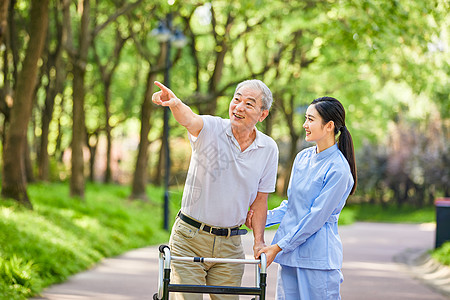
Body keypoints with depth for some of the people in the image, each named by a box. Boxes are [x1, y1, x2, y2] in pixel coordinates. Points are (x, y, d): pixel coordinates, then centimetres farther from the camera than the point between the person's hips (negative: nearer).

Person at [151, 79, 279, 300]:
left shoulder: (268, 148, 1)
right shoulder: (210, 129, -9)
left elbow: (259, 200, 8)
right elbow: (189, 120, -34)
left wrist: (259, 241, 0)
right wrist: (175, 104, -56)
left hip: (230, 244, 3)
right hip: (189, 239, -3)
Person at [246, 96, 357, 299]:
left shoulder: (338, 169, -14)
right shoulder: (303, 157, 10)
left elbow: (317, 217, -15)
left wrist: (278, 247, -13)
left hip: (318, 259, -7)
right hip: (289, 255, 7)